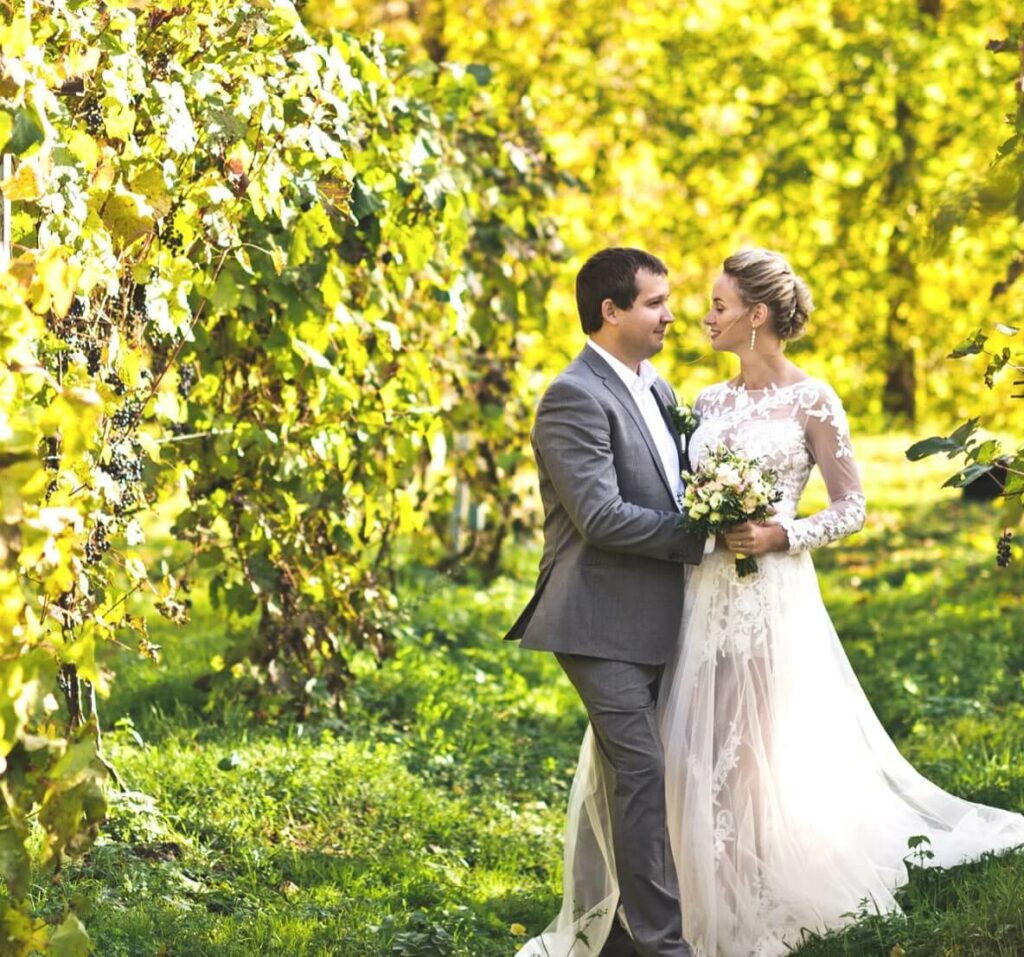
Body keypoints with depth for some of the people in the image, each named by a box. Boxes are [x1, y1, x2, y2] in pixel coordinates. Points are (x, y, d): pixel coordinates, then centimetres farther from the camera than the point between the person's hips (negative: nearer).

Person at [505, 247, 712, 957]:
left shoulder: (659, 391, 16)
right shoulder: (576, 398, -13)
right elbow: (600, 517, -21)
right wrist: (697, 538, -13)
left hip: (653, 623, 9)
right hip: (603, 623, -9)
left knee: (629, 778, 12)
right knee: (641, 772, -12)